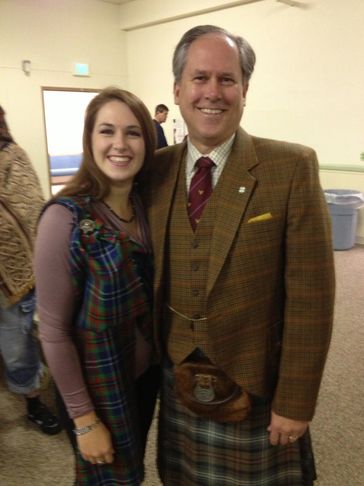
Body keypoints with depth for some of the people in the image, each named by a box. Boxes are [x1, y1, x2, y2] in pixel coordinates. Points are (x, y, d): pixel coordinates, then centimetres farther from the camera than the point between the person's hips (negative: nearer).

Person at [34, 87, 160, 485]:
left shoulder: (147, 205, -7)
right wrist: (84, 419, -15)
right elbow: (53, 331, -20)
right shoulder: (65, 219, -25)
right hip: (99, 387, -5)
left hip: (146, 372, 5)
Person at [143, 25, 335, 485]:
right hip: (177, 379, 4)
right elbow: (150, 274, 5)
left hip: (255, 384, -3)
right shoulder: (156, 169, -2)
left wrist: (295, 402, -12)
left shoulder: (291, 167, -15)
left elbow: (310, 297, -15)